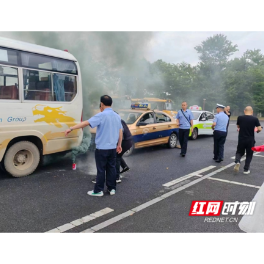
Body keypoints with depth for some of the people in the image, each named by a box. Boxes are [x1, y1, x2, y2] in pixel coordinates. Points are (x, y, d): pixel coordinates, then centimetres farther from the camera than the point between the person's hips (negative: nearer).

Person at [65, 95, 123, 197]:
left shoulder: (101, 115, -15)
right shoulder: (117, 116, 7)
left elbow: (86, 123, -20)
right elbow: (120, 132, 10)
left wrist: (71, 128, -18)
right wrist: (119, 145, 19)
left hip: (102, 148, -6)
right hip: (112, 148, 6)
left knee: (101, 170, 3)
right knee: (111, 168, 13)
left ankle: (98, 190, 12)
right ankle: (112, 189, 21)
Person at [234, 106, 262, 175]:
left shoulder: (240, 118, -4)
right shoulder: (255, 119, -7)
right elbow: (259, 129, -9)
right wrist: (257, 130, 11)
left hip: (241, 140, 1)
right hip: (250, 140, -1)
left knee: (239, 152, 18)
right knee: (249, 155, 13)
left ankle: (237, 162, -10)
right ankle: (246, 169, 16)